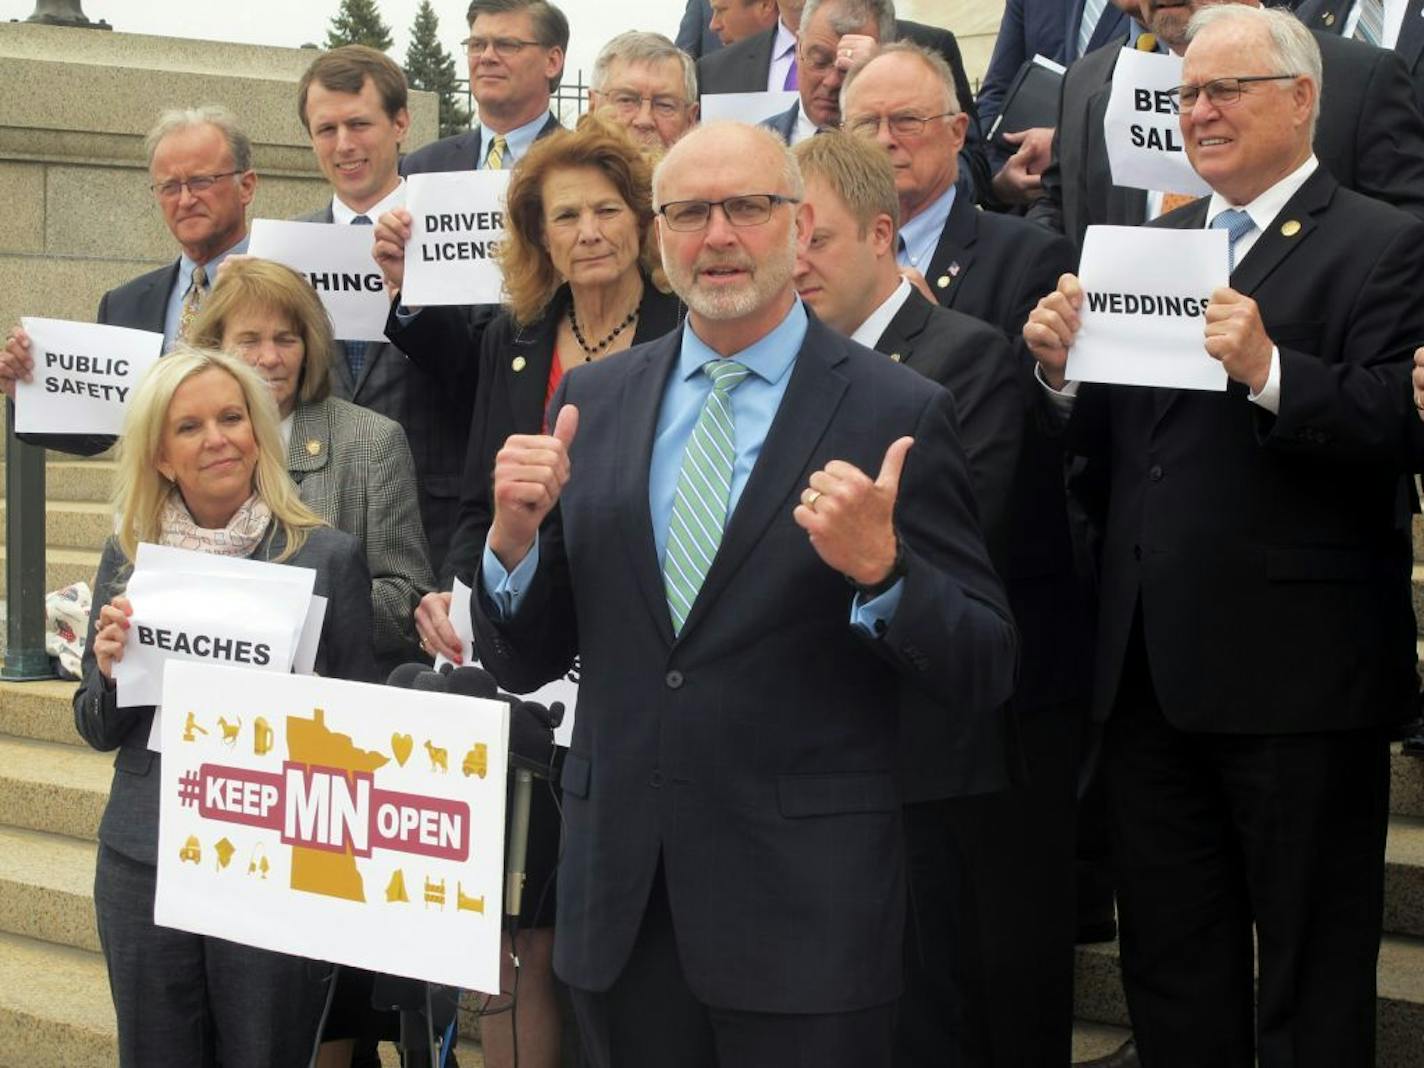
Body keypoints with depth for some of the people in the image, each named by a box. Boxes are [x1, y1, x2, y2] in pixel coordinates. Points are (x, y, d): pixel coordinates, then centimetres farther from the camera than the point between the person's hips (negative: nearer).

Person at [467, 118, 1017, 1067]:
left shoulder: (897, 414, -5)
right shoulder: (594, 402, 8)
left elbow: (985, 677, -6)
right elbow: (523, 662, 10)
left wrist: (879, 568, -23)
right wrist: (515, 535, -8)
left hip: (805, 905, -4)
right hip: (620, 901, 4)